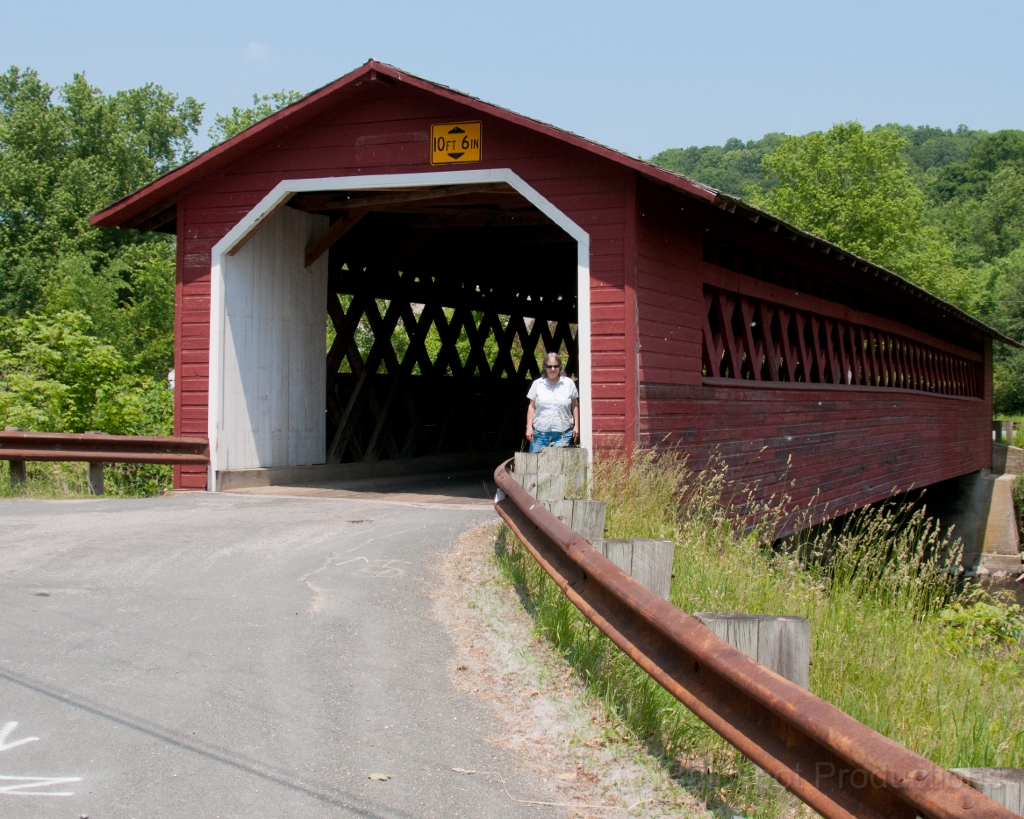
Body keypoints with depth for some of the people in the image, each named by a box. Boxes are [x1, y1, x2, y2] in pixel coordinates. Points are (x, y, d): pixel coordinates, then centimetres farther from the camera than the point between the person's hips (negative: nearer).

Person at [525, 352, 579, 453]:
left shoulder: (568, 383, 6)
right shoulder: (537, 384, 7)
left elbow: (575, 406, 11)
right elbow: (532, 407, 9)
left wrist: (576, 426, 4)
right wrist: (529, 427, 2)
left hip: (562, 434, -1)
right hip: (540, 433, 1)